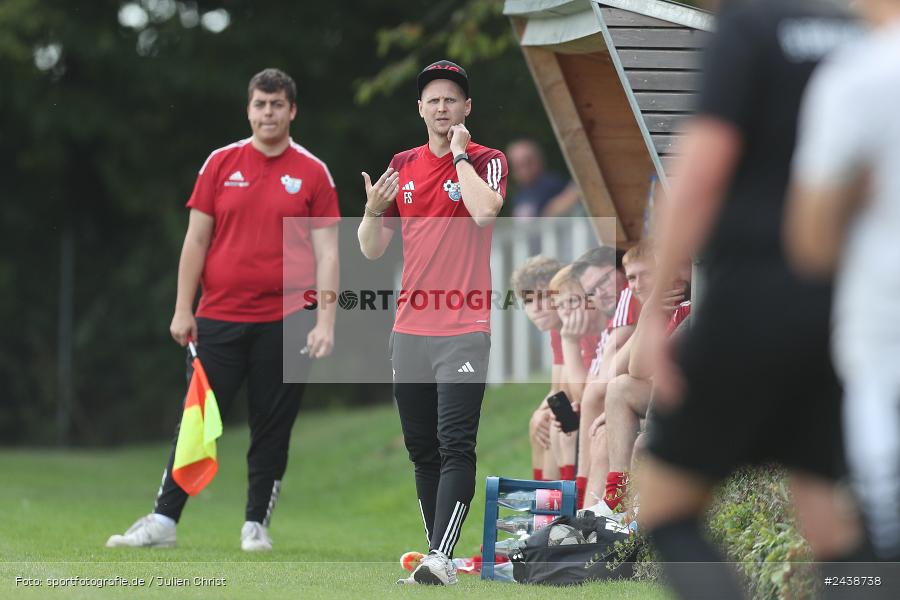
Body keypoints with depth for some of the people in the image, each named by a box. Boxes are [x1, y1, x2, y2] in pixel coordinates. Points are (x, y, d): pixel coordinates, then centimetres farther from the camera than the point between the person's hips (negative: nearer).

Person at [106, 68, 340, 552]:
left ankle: (257, 524, 13)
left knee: (272, 428, 3)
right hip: (219, 318, 1)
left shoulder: (312, 173, 2)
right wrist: (183, 309, 0)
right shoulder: (221, 164, 5)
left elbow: (326, 252, 0)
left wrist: (325, 322, -8)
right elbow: (196, 239, 6)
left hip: (284, 321, -1)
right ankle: (163, 520, 1)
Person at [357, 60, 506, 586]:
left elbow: (484, 211, -22)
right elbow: (373, 250, 14)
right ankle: (441, 559, 14)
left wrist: (459, 152, -11)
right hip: (410, 329, 6)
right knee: (423, 451, 8)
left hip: (464, 329, -6)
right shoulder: (403, 166, 14)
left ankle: (440, 558, -22)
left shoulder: (488, 161, 0)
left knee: (455, 446, -15)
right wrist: (373, 210, -7)